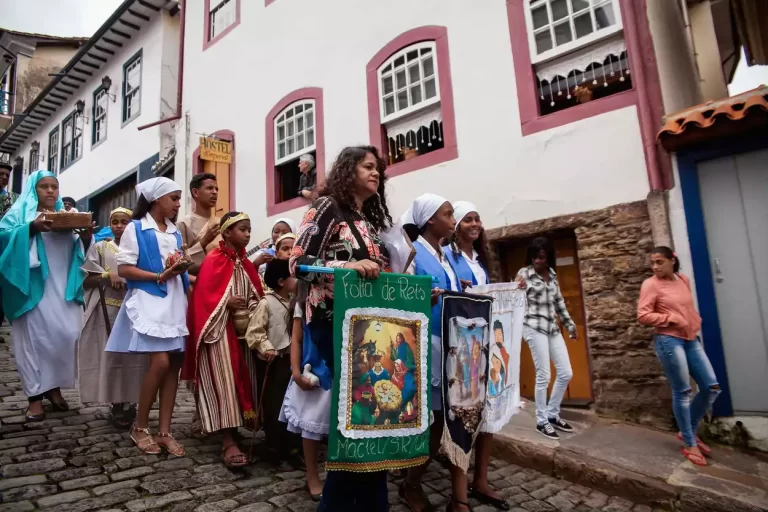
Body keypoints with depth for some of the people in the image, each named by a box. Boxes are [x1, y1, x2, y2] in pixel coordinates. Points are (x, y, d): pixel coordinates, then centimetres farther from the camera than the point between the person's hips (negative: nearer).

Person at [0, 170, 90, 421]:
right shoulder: (21, 212, 8)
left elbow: (79, 250, 13)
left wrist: (86, 237, -8)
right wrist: (32, 228, -22)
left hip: (63, 288, 3)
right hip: (34, 287, -3)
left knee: (67, 334, -2)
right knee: (35, 337, -1)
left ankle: (54, 386, 15)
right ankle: (35, 395, 6)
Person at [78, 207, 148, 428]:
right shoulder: (100, 248, 7)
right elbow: (86, 281, 3)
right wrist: (107, 275, -12)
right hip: (108, 309, 0)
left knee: (133, 355, 2)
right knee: (111, 355, 0)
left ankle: (130, 402, 14)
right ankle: (118, 404, 10)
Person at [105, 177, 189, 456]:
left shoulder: (175, 232, 18)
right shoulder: (135, 228, -1)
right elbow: (123, 269, -8)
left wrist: (181, 269, 3)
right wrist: (159, 276, -16)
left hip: (175, 301, 7)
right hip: (148, 300, -6)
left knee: (174, 364, 2)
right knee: (160, 361, -15)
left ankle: (164, 431, 11)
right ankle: (139, 427, 7)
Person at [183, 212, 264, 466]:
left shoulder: (246, 263, 13)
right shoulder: (213, 261, -7)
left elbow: (255, 296, 14)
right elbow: (203, 297, -13)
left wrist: (250, 315, -3)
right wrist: (227, 303, -21)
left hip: (241, 329, 7)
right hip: (219, 329, -7)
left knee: (240, 378, 8)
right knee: (223, 380, -11)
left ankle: (232, 430, 21)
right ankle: (228, 442, -10)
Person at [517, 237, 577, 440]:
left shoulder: (552, 274, 11)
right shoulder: (524, 273, -5)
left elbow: (559, 302, 19)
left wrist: (569, 324, 20)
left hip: (552, 328, 7)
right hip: (534, 327, -6)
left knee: (566, 373, 8)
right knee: (544, 375, -5)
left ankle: (552, 414, 25)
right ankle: (542, 421, 11)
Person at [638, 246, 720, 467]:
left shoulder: (684, 280, 11)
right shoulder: (651, 284, -8)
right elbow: (642, 315, -14)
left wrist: (696, 324, 8)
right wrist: (672, 319, -17)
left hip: (691, 339, 7)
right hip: (669, 340, -7)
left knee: (712, 387, 7)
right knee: (682, 391, 0)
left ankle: (689, 431, 25)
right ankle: (689, 444, 15)